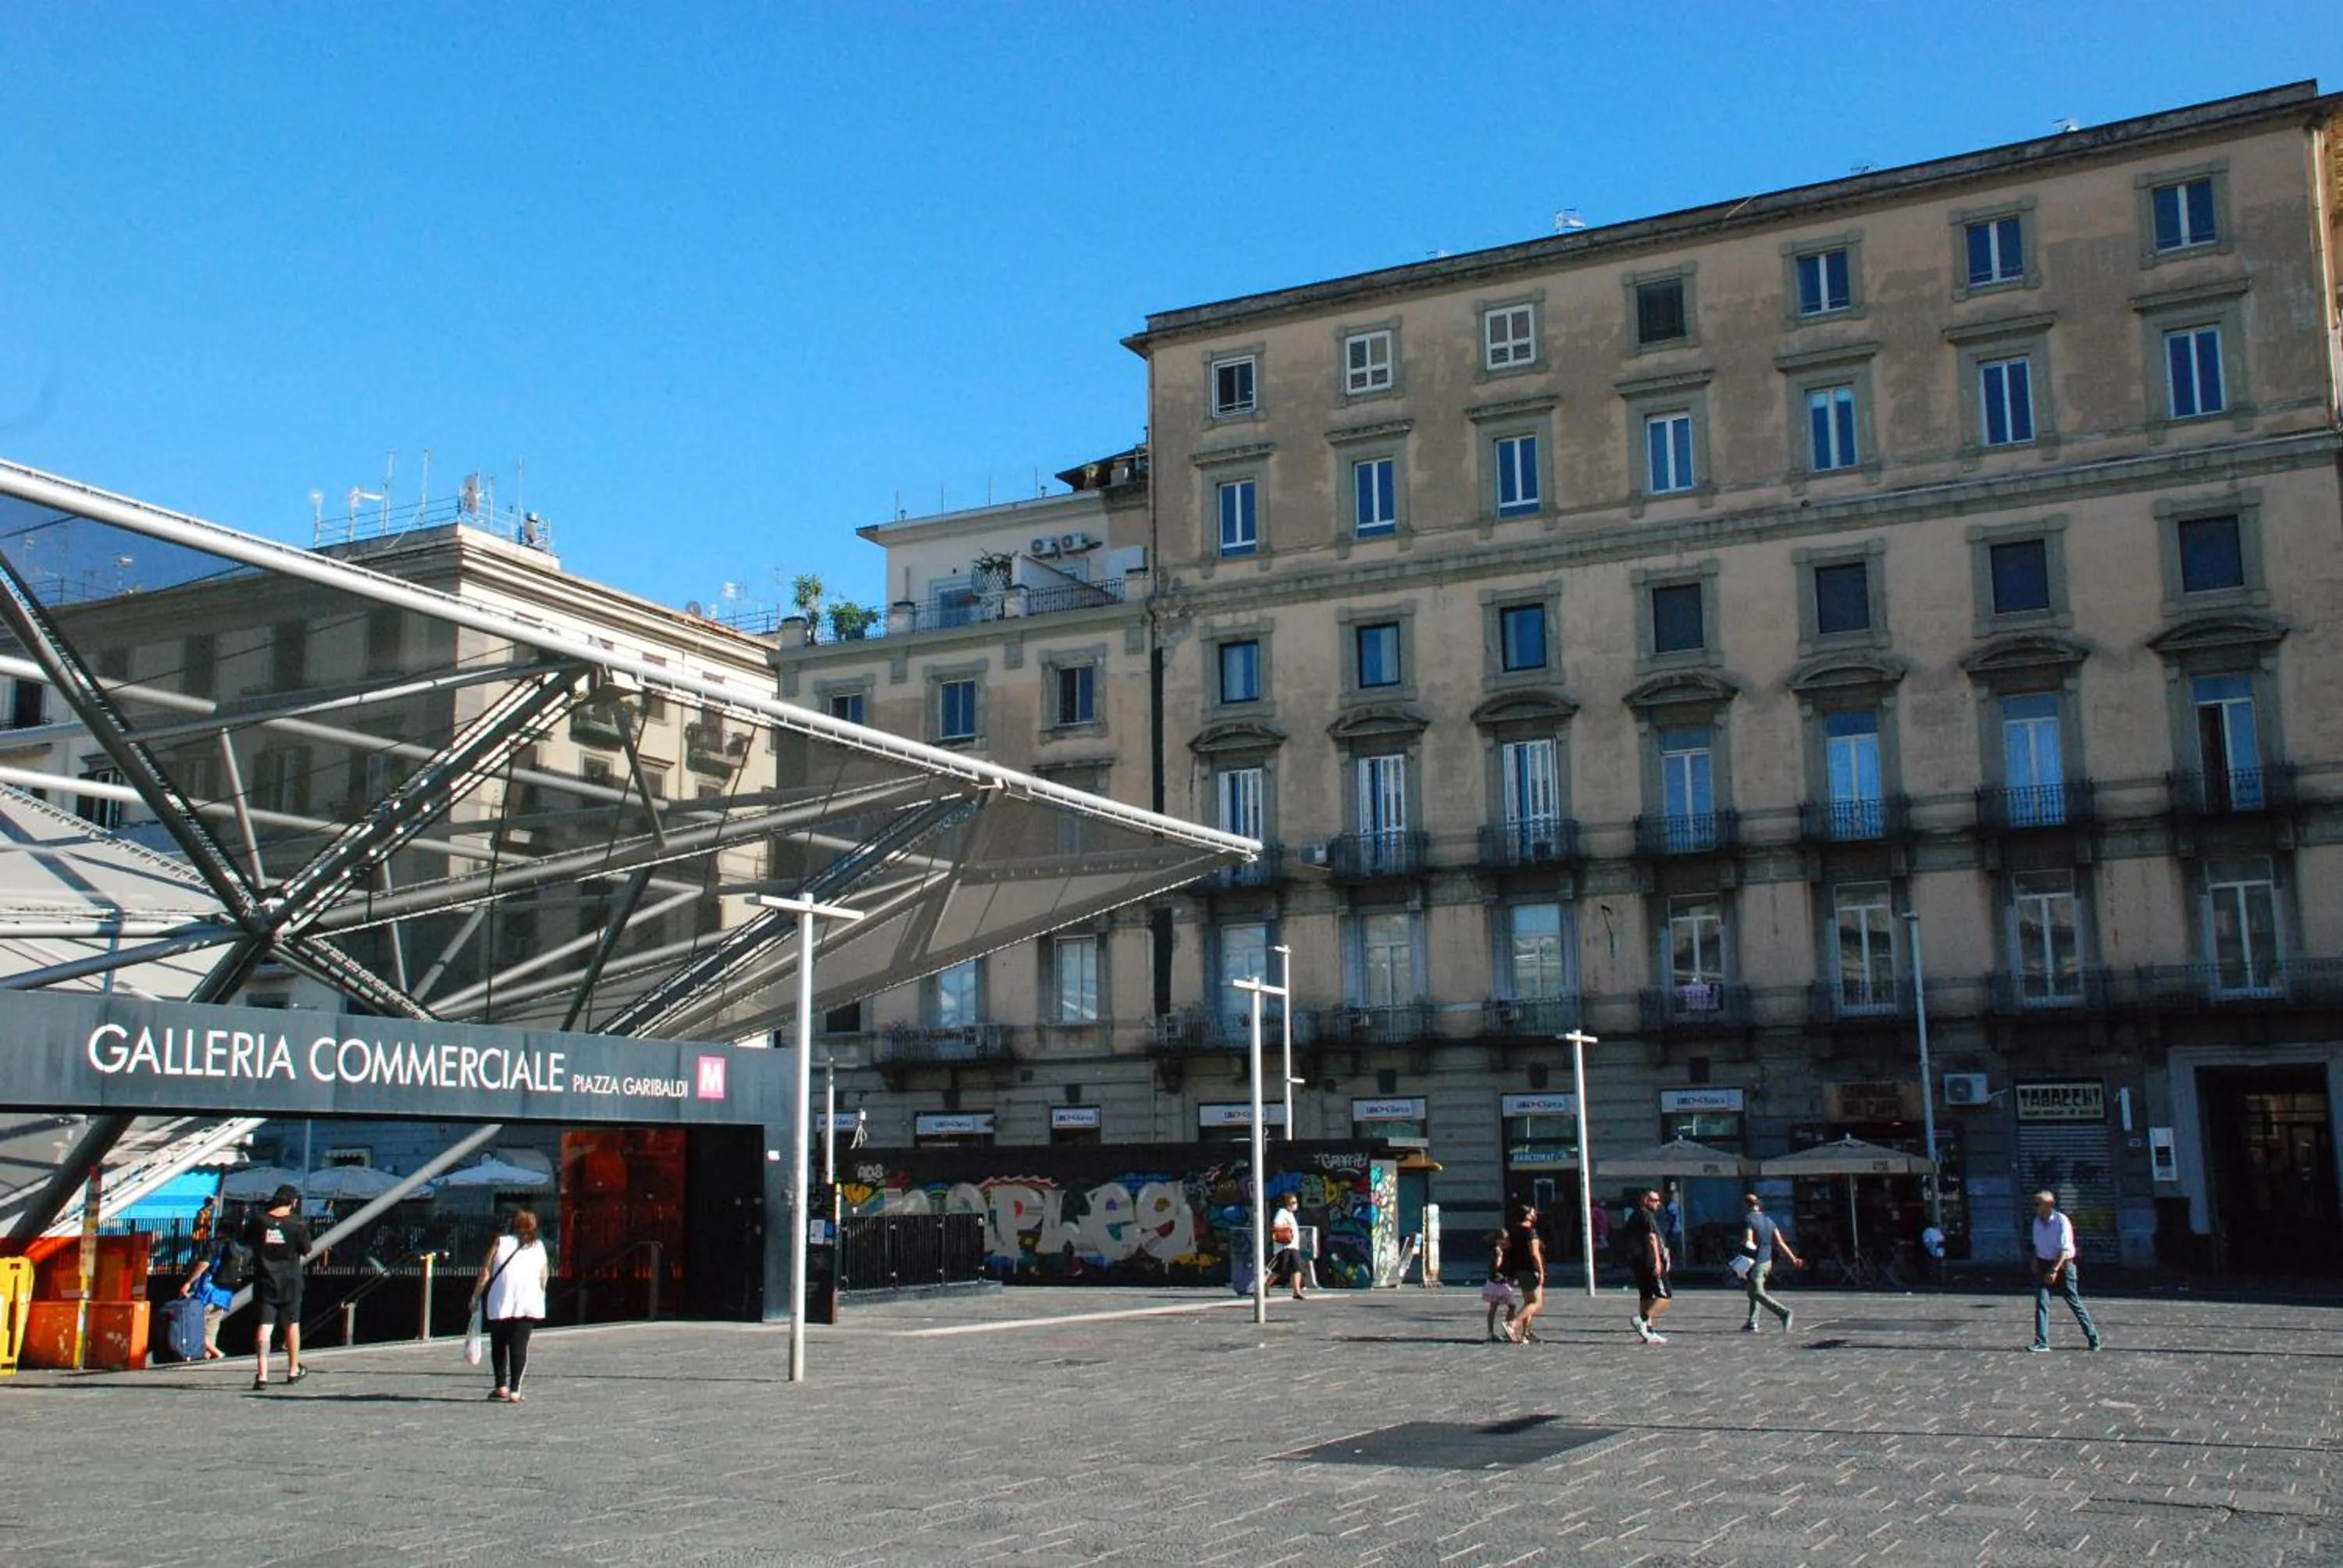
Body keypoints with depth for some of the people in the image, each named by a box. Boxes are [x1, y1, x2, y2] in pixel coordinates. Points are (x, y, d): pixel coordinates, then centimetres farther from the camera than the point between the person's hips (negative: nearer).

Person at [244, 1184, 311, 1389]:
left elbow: (247, 1242, 8)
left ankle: (262, 1373, -15)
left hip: (265, 1280, 0)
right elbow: (306, 1251, -1)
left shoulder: (258, 1220, -5)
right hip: (290, 1281, 0)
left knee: (264, 1325, -2)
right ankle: (293, 1370, 26)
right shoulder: (297, 1224, -9)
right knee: (292, 1324, 15)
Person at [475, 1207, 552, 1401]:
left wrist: (476, 1296, 7)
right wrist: (539, 1297, 22)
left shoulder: (501, 1242, 3)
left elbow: (486, 1273, -1)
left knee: (498, 1345, 15)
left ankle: (501, 1386, 17)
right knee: (519, 1346, 1)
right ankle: (514, 1390, -6)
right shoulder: (539, 1247, 10)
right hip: (529, 1304, 1)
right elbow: (544, 1278, 9)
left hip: (499, 1303, -1)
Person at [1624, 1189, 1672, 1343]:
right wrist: (1657, 1261, -25)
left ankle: (1647, 1332, 12)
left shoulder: (1633, 1217, 20)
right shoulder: (1648, 1216, -9)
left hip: (1635, 1261, 10)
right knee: (1664, 1296, -7)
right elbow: (1652, 1238, -18)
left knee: (1646, 1296, 12)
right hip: (1649, 1260, -10)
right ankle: (1642, 1319, -19)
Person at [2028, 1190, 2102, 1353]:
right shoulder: (2037, 1222, 4)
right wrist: (2035, 1261, 3)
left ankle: (2093, 1339, 18)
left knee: (2075, 1302, 3)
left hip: (2063, 1265, -5)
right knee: (2041, 1302, -5)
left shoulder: (2061, 1221, -15)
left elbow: (2065, 1249, -19)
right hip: (2043, 1266, 5)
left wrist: (2054, 1270, -24)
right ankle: (2041, 1343, -5)